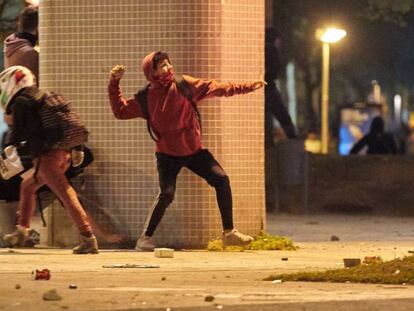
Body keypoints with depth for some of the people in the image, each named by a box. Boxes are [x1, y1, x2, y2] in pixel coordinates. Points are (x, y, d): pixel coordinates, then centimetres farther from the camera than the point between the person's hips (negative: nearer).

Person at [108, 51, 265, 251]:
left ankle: (229, 233, -1)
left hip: (194, 150, 2)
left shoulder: (184, 85, -2)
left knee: (221, 179, -11)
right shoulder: (145, 98, -1)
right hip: (167, 154, -2)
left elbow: (216, 88, -5)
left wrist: (247, 88, -11)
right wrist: (114, 84, -4)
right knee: (166, 194, -19)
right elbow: (120, 111, 6)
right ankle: (145, 238, -2)